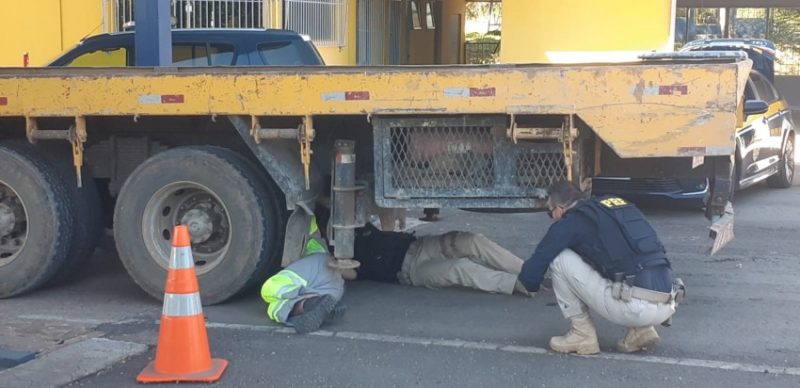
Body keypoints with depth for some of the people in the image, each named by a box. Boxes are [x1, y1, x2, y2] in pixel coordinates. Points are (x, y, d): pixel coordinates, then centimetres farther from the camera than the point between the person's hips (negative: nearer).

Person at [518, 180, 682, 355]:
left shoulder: (569, 222, 4)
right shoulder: (620, 205, 24)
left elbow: (530, 273, 5)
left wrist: (532, 284, 29)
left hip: (635, 307, -7)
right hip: (666, 306, 7)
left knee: (559, 259, 5)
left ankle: (582, 335, 12)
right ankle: (641, 330, 16)